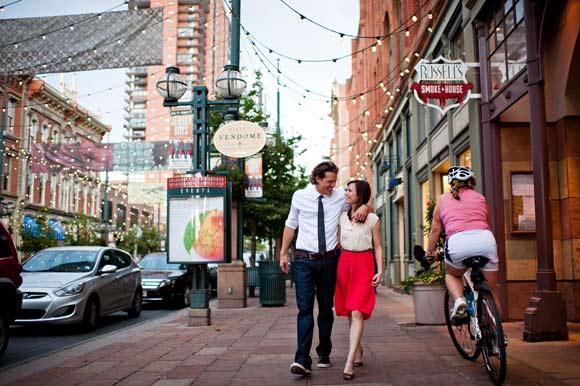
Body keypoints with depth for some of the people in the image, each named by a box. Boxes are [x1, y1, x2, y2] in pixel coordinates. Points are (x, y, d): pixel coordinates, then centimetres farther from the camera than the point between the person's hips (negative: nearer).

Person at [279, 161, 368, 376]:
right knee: (305, 308, -10)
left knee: (326, 308, 12)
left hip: (328, 260, 2)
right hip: (304, 260, -2)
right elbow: (290, 225, 10)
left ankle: (324, 354, 26)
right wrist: (283, 253, 10)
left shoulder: (340, 196, 2)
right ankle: (303, 360, -12)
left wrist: (364, 207, -9)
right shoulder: (299, 196, 1)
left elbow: (363, 202, 16)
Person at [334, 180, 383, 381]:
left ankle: (349, 363, -17)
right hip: (344, 264, 4)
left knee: (357, 313, -13)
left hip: (364, 265, -4)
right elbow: (337, 243, 13)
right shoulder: (341, 217, 9)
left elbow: (378, 247, 3)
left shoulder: (372, 219, 0)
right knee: (349, 314, 9)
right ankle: (358, 352, 25)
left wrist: (380, 271, -6)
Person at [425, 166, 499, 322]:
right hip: (485, 239, 1)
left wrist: (429, 253, 38)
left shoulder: (443, 200, 23)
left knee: (451, 274, 29)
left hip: (458, 242, -1)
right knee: (491, 290, 16)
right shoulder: (479, 197, 25)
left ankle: (459, 300, 2)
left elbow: (435, 230, 26)